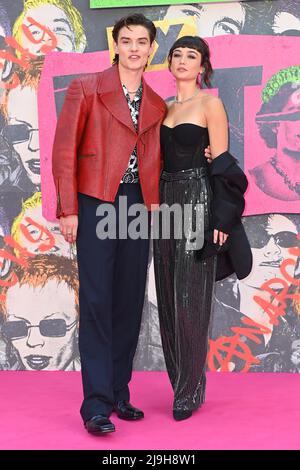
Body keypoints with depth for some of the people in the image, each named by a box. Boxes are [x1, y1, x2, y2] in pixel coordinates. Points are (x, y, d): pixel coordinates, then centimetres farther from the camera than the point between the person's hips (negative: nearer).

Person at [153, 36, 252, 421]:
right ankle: (181, 381, 19)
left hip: (197, 202, -6)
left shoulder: (210, 103, -3)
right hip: (166, 201, 7)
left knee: (191, 298, -5)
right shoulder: (165, 108, 16)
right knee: (169, 297, 8)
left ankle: (190, 390, 4)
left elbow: (222, 165, -8)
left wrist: (220, 219, -14)